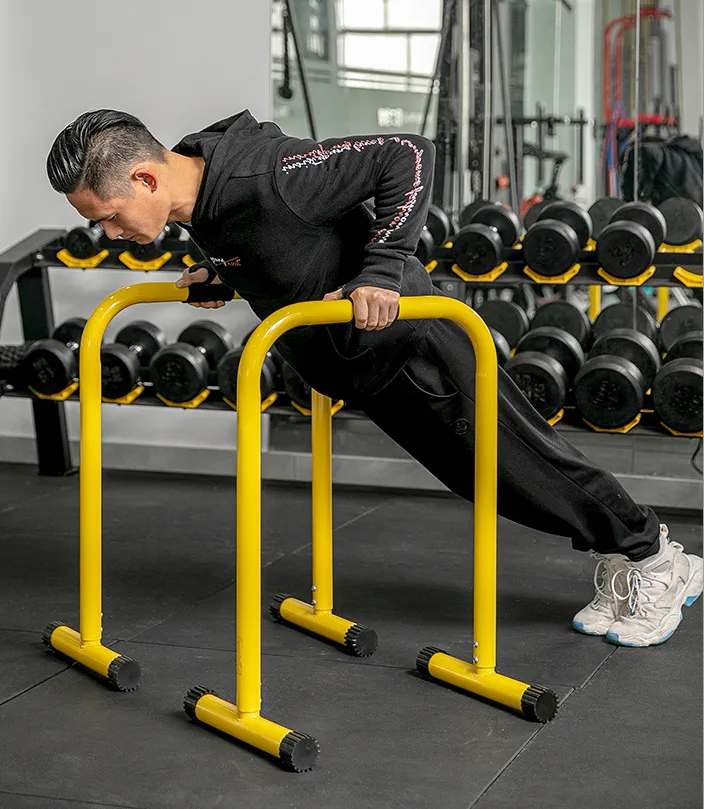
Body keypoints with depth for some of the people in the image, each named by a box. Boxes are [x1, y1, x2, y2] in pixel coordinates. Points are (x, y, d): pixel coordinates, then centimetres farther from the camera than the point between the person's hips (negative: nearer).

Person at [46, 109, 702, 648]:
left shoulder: (262, 176, -33)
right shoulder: (200, 194, -6)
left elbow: (406, 156, -31)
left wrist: (382, 271, -35)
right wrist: (219, 274, 5)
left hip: (410, 342, -8)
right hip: (352, 365, 9)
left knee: (524, 461, 5)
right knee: (479, 477, 17)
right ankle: (617, 565, 34)